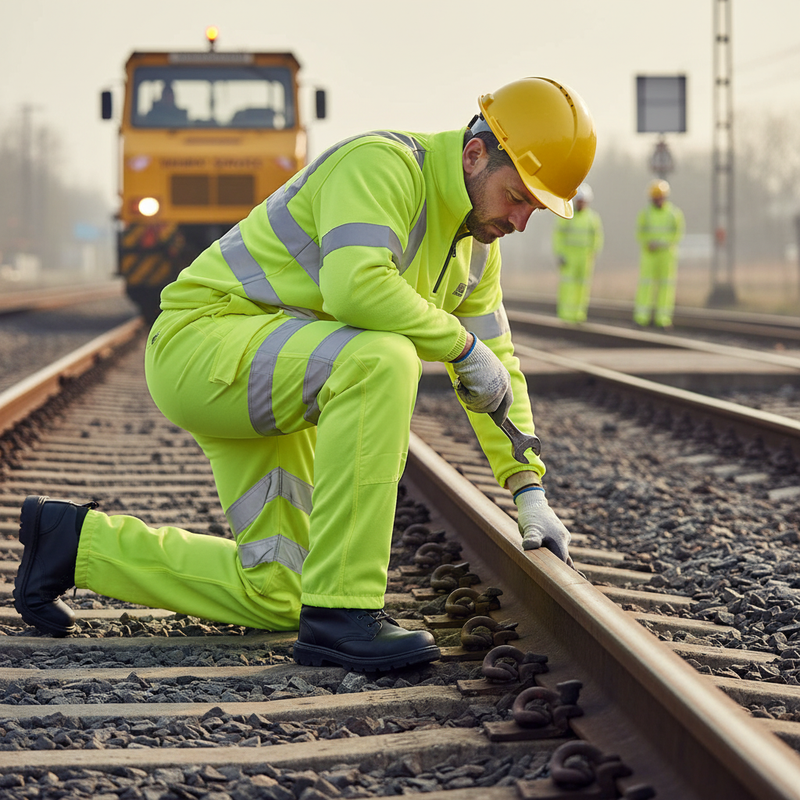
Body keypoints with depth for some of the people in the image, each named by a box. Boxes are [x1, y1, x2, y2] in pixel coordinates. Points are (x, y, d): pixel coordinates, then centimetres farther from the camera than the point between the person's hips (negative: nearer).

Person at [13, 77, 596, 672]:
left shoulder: (477, 238, 8)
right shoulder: (383, 164, -21)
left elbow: (497, 366, 14)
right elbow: (357, 287, -38)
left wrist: (530, 492, 5)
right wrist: (463, 345, -25)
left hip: (269, 376, 10)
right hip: (207, 338, -10)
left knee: (275, 597, 9)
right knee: (381, 360, -36)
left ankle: (77, 541, 24)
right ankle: (340, 613, -32)